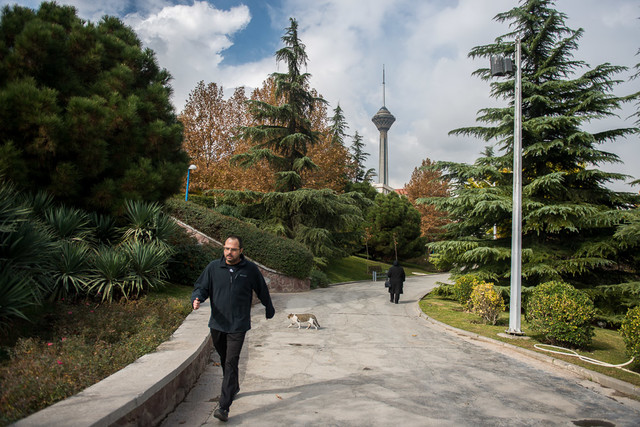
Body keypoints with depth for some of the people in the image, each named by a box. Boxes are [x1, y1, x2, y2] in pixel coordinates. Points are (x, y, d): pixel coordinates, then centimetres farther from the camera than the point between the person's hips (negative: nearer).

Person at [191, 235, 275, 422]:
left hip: (238, 325, -3)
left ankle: (223, 407, -6)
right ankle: (233, 387, 42)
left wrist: (269, 309, 21)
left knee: (231, 363, -8)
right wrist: (197, 299, -16)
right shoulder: (213, 267, 0)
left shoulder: (250, 269, -4)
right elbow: (201, 287, 6)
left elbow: (262, 291, 9)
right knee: (224, 360, 18)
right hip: (217, 324, 3)